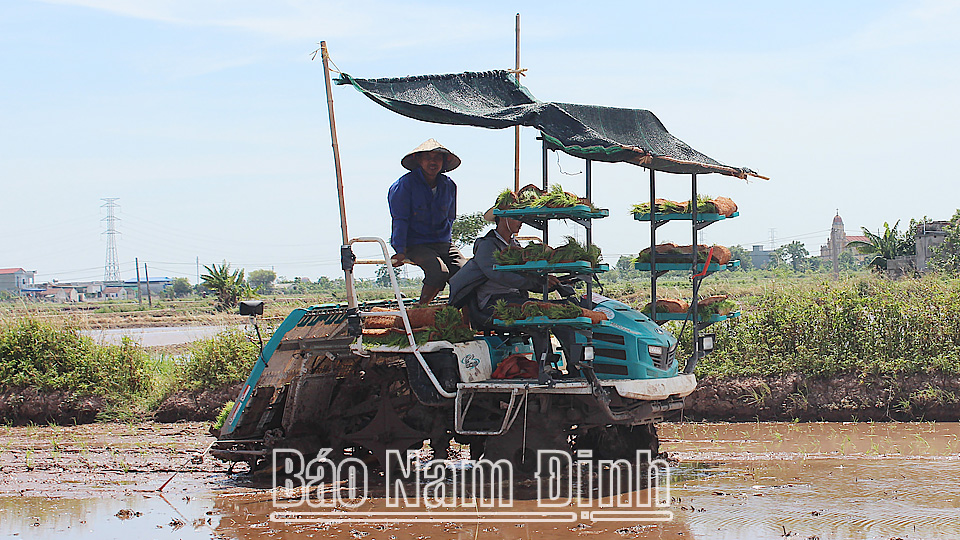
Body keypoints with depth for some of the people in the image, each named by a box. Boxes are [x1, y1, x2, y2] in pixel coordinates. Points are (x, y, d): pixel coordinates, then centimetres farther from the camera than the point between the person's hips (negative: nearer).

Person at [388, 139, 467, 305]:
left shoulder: (448, 186, 9)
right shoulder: (405, 185, -8)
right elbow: (400, 220, -8)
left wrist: (446, 240, 8)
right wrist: (400, 251, -14)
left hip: (442, 242, 5)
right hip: (415, 244, -5)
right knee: (439, 271, -31)